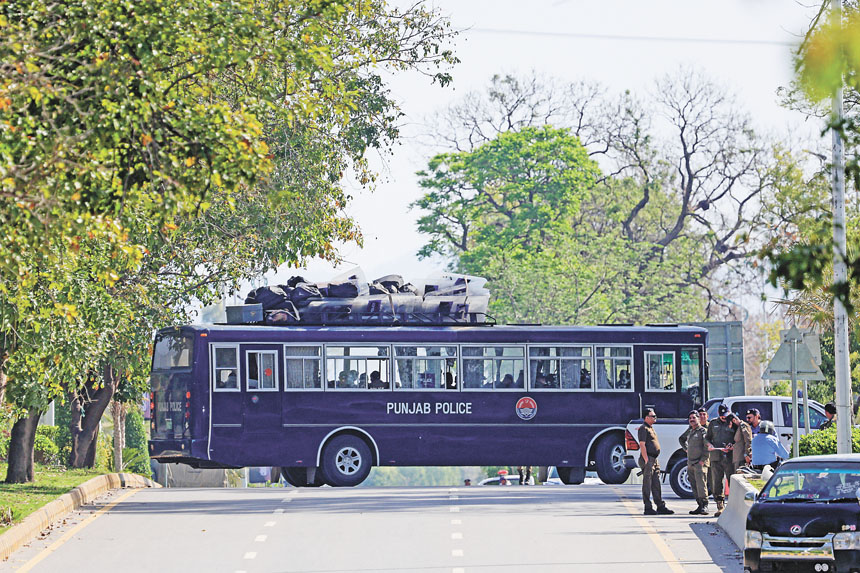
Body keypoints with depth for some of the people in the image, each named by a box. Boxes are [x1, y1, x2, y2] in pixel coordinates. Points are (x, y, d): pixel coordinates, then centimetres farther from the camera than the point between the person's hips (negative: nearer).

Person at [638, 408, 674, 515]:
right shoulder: (643, 428, -8)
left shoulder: (651, 428, 21)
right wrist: (646, 460, -22)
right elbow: (642, 445, -16)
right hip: (648, 459, -9)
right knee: (647, 484, -6)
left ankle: (661, 506, 11)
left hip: (654, 460, 9)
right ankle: (648, 508, -6)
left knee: (656, 484, 9)